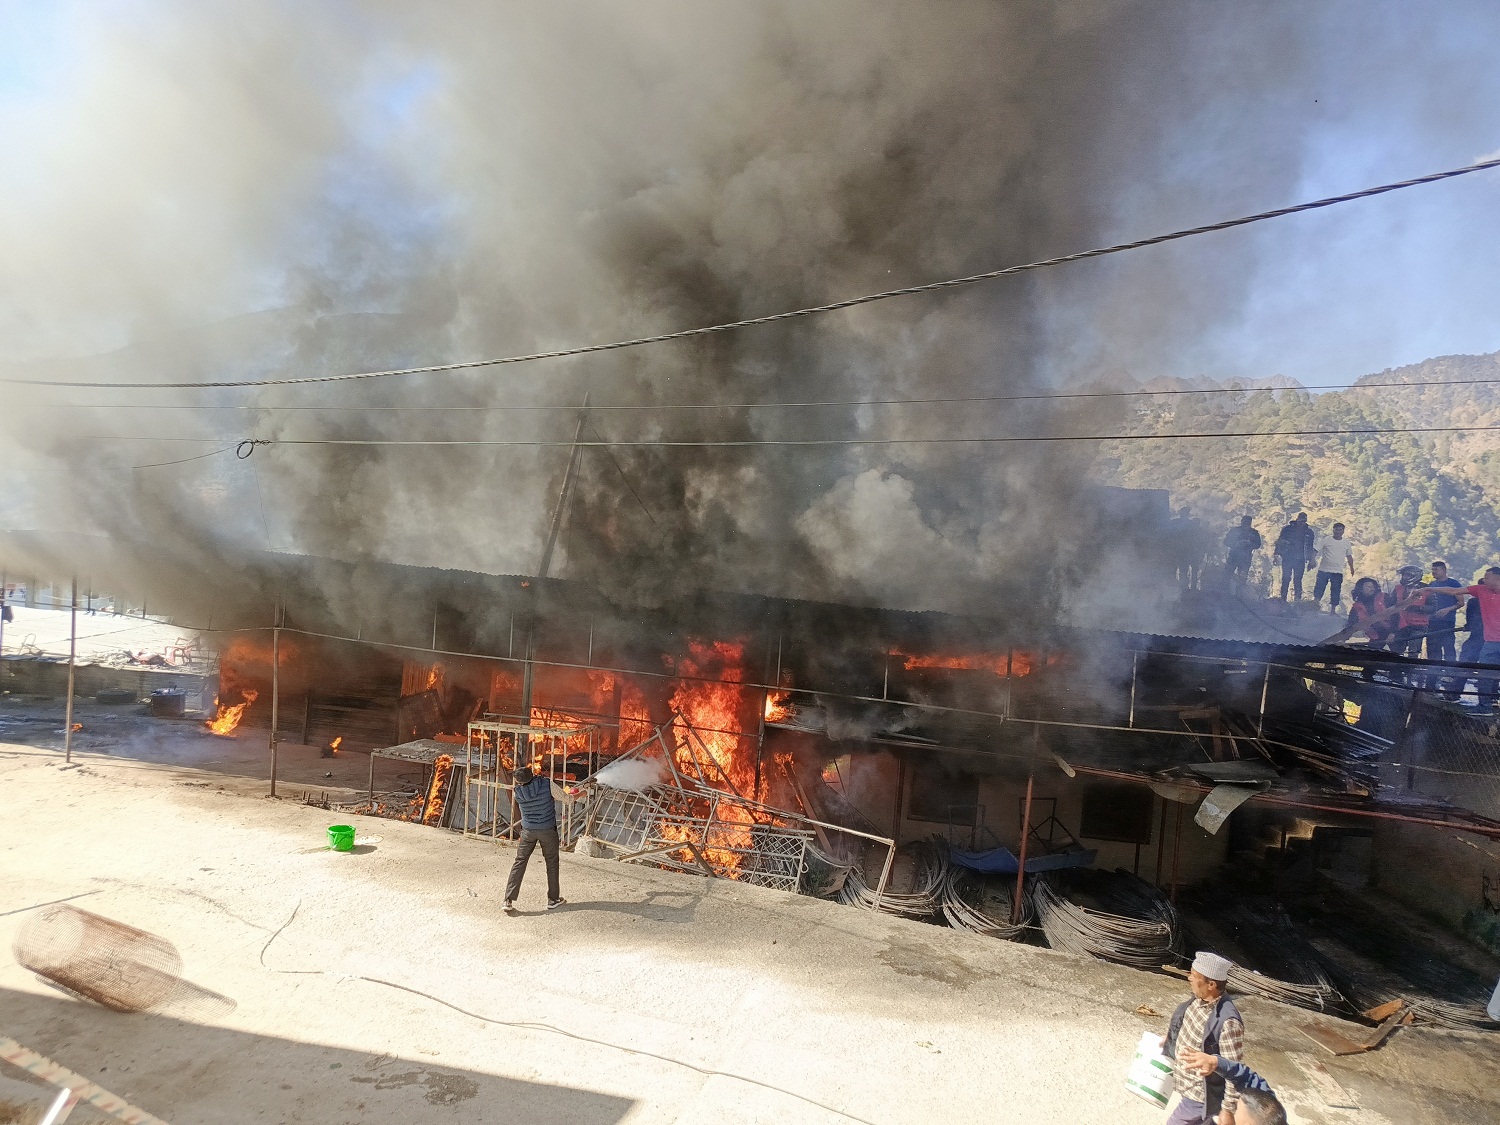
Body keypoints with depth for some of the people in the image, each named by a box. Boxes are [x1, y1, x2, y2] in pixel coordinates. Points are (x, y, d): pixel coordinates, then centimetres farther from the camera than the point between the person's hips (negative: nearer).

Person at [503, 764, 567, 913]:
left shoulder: (518, 792, -15)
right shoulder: (547, 784, -21)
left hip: (528, 830, 1)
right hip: (548, 830, -1)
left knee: (519, 862, 10)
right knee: (552, 863, 14)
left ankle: (509, 900, 5)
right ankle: (553, 899, 22)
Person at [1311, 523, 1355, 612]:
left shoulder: (1346, 543, 10)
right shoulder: (1326, 539, -1)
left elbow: (1349, 556, 19)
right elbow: (1317, 551, -3)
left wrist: (1351, 568, 16)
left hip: (1338, 572, 3)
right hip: (1324, 570, -3)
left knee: (1335, 591, 5)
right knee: (1319, 588, -4)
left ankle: (1333, 609, 11)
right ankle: (1315, 603, 3)